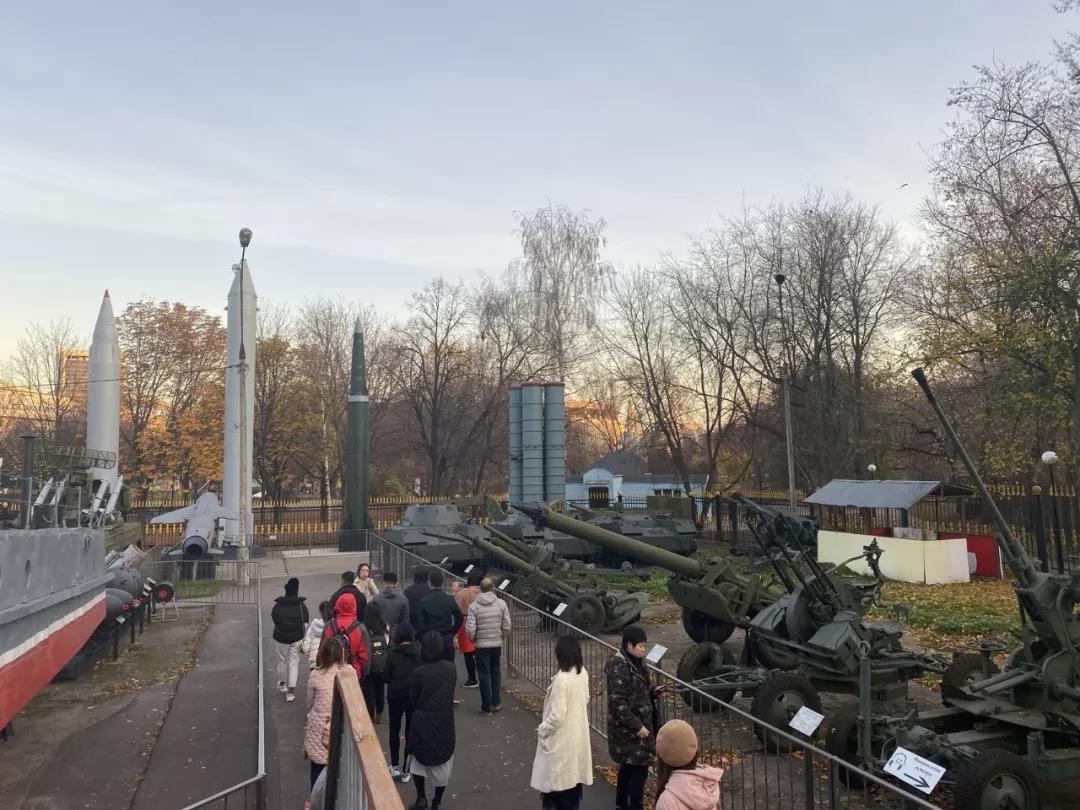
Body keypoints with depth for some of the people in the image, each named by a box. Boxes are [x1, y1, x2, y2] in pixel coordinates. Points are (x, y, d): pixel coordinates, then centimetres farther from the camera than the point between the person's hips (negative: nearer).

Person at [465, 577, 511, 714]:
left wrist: (472, 639, 6)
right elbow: (507, 627, -6)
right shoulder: (501, 604, -7)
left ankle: (487, 706, 13)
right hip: (497, 644, 2)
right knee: (496, 673, 17)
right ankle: (496, 703, 21)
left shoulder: (473, 606, -12)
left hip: (481, 645, -2)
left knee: (484, 674, 8)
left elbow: (470, 630, -14)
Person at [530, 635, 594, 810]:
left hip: (561, 738, -8)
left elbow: (557, 715, -25)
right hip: (578, 734, 8)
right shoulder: (583, 673, -3)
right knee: (574, 776, 20)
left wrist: (542, 730, -9)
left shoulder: (562, 679, -28)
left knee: (558, 781, 8)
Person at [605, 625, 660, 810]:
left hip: (639, 724, 10)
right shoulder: (619, 668, -23)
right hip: (629, 729, -10)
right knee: (639, 769, -4)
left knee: (628, 767, 20)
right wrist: (637, 726, -22)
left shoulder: (634, 662, 7)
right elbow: (618, 703, -25)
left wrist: (652, 691, 5)